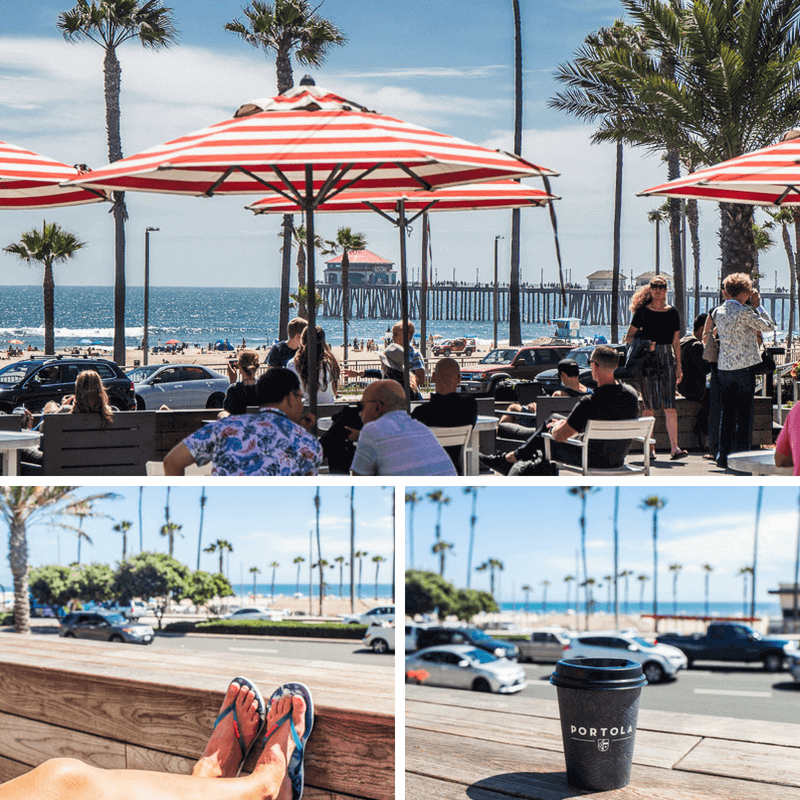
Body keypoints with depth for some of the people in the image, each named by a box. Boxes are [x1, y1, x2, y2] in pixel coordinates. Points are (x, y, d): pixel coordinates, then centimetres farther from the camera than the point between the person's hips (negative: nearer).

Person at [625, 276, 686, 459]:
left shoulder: (672, 313, 9)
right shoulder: (642, 311, 4)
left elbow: (676, 342, 12)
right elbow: (629, 337, 5)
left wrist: (679, 366, 8)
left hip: (667, 359, 1)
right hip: (646, 359, -1)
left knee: (670, 406, -8)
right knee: (648, 405, 1)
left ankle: (674, 448, -11)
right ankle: (649, 447, 8)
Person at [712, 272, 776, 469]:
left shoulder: (718, 312, 5)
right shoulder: (745, 312, -13)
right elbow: (769, 326, -4)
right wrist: (758, 305, 3)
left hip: (723, 368, 6)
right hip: (744, 367, -5)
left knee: (726, 413, 10)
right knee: (744, 414, 2)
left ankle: (723, 457, 11)